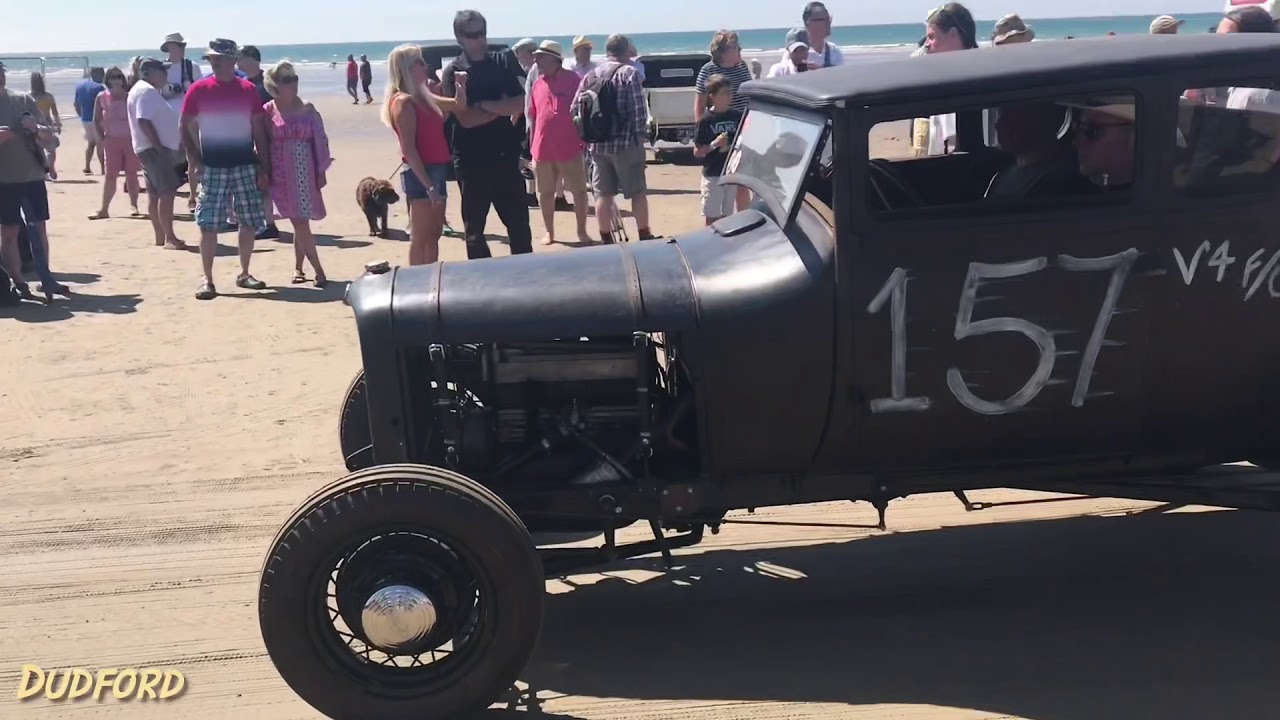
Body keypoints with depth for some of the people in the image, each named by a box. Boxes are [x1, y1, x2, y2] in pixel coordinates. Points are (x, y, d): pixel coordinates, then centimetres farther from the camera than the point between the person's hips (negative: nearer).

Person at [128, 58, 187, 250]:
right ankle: (169, 238, -19)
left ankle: (161, 237, 15)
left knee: (155, 194, 11)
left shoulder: (147, 90, 20)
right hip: (154, 149, -11)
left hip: (154, 149, 11)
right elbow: (144, 121, -24)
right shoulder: (147, 90, -13)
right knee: (167, 192, -16)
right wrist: (158, 146, -24)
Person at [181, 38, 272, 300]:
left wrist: (264, 167, 2)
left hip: (245, 165, 2)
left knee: (250, 223, 5)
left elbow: (259, 131, 6)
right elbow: (186, 128, 3)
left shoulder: (248, 89, 3)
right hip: (213, 167, -2)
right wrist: (195, 161, -7)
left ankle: (244, 274, 19)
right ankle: (207, 280, 3)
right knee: (208, 225, -4)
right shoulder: (199, 89, -1)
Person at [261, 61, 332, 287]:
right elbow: (261, 144, 1)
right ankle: (318, 270, 0)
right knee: (300, 223, -4)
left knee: (300, 222, 3)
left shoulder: (308, 110, 4)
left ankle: (298, 268, 18)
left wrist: (321, 171, 3)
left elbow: (320, 141, 6)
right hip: (281, 174, -2)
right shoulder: (268, 111, -1)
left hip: (304, 173, 2)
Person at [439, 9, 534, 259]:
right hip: (471, 160, -2)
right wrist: (503, 107, -9)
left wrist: (484, 104, -14)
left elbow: (520, 104, -7)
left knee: (519, 222, 5)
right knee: (474, 228, 6)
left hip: (506, 155, 2)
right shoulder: (453, 73, -3)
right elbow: (466, 119, -14)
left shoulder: (505, 61, 4)